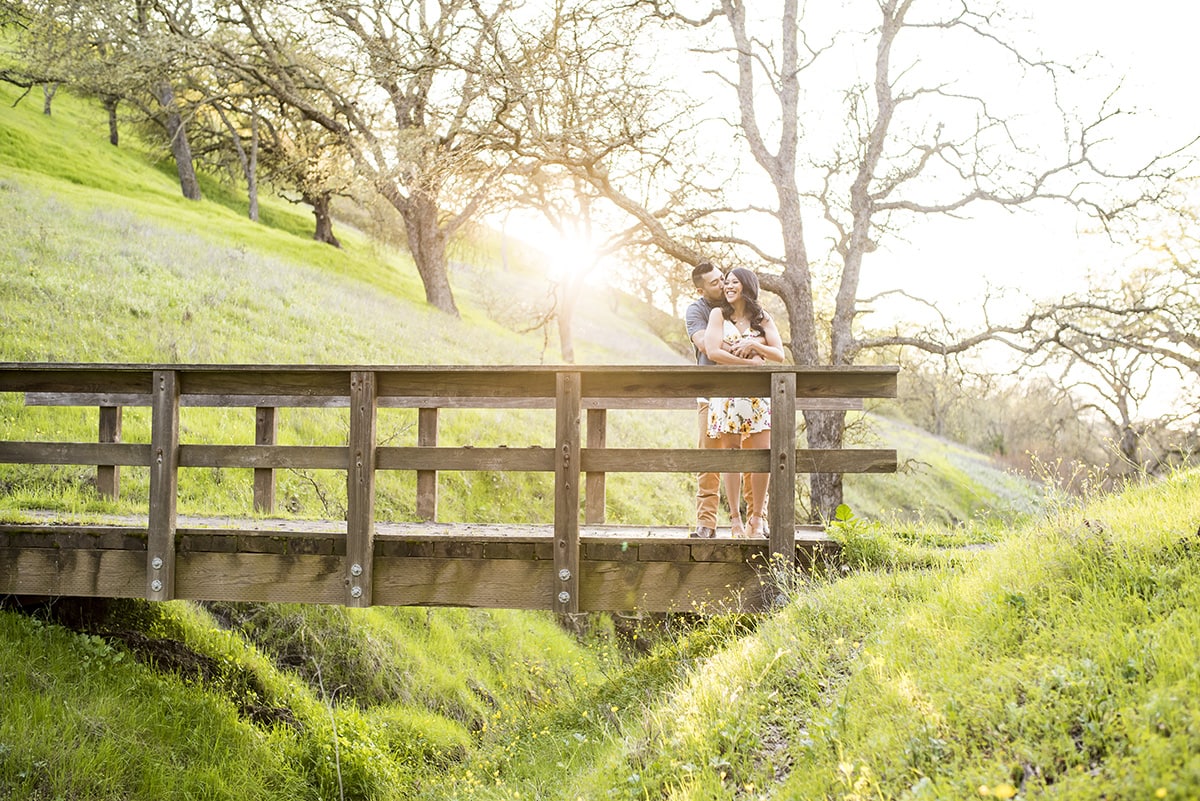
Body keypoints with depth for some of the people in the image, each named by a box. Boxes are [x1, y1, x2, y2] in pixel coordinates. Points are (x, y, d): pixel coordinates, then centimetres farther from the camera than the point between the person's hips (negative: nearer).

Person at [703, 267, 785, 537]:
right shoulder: (719, 314, 7)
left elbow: (779, 355, 7)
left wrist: (754, 346, -9)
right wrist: (750, 362, -8)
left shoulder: (763, 319, 13)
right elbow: (713, 352, -7)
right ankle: (735, 518, 2)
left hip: (758, 393, 2)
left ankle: (757, 518, 6)